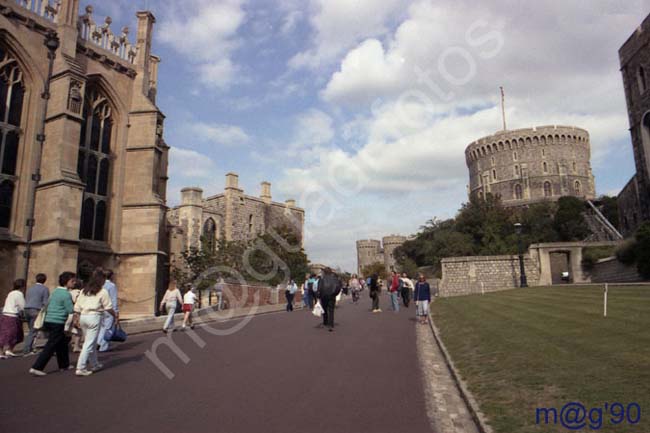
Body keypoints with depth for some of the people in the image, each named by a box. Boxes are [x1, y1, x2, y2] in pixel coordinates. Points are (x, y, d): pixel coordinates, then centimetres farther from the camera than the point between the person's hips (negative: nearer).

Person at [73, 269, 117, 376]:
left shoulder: (84, 291, 12)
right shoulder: (102, 292, -5)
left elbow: (77, 306, 11)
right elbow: (108, 307, -3)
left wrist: (77, 317, 19)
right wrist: (115, 315, 12)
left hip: (83, 316, 7)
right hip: (94, 317, -7)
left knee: (90, 342, 17)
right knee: (89, 343, -3)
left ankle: (95, 365, 28)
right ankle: (81, 368, -5)